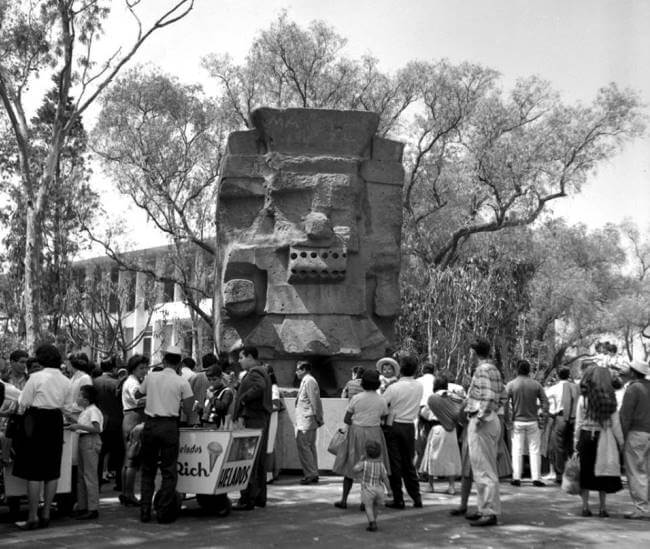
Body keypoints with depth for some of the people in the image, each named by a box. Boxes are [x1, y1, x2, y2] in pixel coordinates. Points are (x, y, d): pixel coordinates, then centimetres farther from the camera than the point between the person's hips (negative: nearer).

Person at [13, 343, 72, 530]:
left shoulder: (36, 377, -12)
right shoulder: (66, 382, 4)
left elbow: (23, 403, -8)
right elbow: (66, 406, 9)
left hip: (36, 423, -5)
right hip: (56, 423, 5)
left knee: (33, 472, 1)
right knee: (52, 471, 11)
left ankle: (32, 517, 2)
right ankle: (46, 514, 16)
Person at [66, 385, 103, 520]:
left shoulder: (93, 411, -13)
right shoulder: (85, 411, 17)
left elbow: (97, 429, -22)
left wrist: (79, 426, -22)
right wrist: (74, 426, 5)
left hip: (91, 442, -10)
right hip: (83, 440, 10)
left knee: (90, 475, -7)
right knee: (81, 475, 13)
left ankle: (93, 509, -4)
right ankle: (82, 507, 20)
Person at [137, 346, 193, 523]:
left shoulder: (150, 377, 4)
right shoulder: (182, 382, -4)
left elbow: (137, 394, 21)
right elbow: (188, 409, -5)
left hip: (150, 424, 3)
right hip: (169, 426, -3)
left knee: (148, 469, 13)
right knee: (168, 471, 5)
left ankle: (145, 511, 13)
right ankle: (163, 512, 4)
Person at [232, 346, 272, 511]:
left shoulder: (253, 374, -12)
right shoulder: (262, 372, 20)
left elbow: (259, 387, -33)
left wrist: (243, 398, -19)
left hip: (253, 421, -11)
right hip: (262, 421, 11)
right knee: (259, 461, 15)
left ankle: (248, 499, -8)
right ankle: (260, 497, 22)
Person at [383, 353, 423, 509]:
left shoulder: (394, 388, -15)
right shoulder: (419, 387, -2)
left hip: (393, 426, -4)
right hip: (410, 427, 4)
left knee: (394, 463, 4)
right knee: (409, 463, 15)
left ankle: (398, 500, 6)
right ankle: (416, 498, 15)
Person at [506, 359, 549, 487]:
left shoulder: (511, 385, -6)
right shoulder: (536, 384, -2)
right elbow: (545, 401, -4)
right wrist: (544, 414, 9)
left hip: (517, 421, -1)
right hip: (532, 421, 1)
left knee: (517, 450, 4)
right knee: (534, 450, 7)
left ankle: (516, 478, 4)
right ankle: (536, 478, 6)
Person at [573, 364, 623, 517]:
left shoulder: (583, 398, -6)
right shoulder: (610, 399, -2)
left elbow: (579, 423, -3)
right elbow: (615, 424, 0)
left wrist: (576, 440, 5)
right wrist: (621, 442, 9)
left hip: (587, 436, -1)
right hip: (604, 438, 1)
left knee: (586, 472, 7)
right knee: (602, 471, 10)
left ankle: (585, 507, 9)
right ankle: (603, 508, 14)